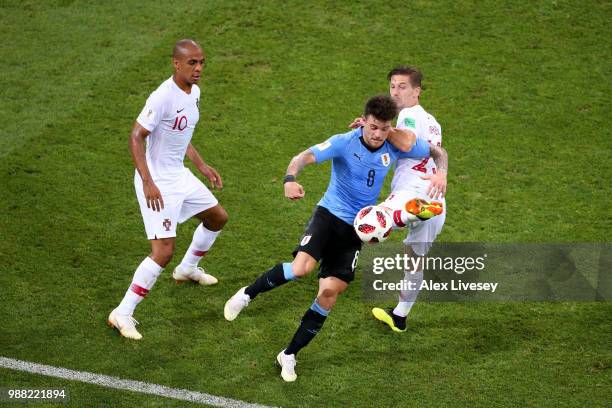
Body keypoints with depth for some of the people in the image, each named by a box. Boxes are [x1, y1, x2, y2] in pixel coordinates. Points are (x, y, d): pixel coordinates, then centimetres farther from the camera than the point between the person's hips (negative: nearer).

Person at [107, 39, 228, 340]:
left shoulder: (194, 92, 5)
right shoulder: (163, 97, -24)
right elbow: (136, 137, -24)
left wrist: (202, 166, 19)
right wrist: (147, 183, -30)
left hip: (180, 175, 9)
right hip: (157, 182, -9)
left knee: (217, 217, 25)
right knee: (163, 251, -15)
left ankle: (188, 269, 50)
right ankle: (122, 314, -4)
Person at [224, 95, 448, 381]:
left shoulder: (396, 146, -4)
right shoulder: (345, 142, -15)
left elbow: (437, 152, 12)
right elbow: (304, 157, -26)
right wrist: (290, 178, -46)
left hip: (356, 228, 3)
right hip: (329, 214, -3)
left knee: (330, 291, -7)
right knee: (302, 267, -29)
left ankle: (289, 355, 7)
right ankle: (247, 294, 0)